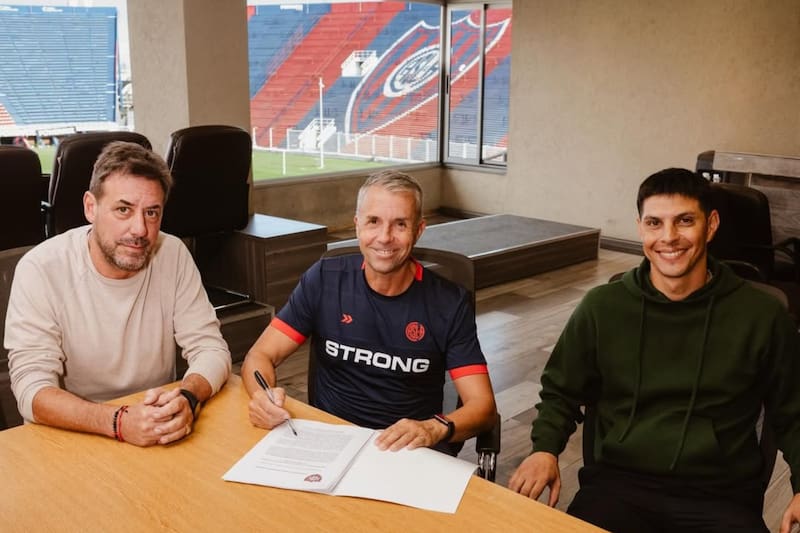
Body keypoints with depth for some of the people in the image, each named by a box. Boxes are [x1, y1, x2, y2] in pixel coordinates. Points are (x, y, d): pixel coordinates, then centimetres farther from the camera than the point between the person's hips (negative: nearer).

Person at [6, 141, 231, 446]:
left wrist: (186, 399, -27)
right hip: (73, 438, -2)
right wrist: (119, 421, -33)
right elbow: (32, 389, -17)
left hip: (161, 441, 2)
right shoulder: (40, 269, -13)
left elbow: (211, 349, -5)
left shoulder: (173, 255, -5)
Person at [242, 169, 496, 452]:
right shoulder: (324, 280, 0)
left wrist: (436, 428, -29)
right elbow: (260, 356, 1)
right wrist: (262, 396, -23)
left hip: (412, 450, 1)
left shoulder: (450, 303, -4)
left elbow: (483, 405, -7)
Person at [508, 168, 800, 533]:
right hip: (617, 482, 0)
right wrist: (546, 448, -4)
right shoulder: (601, 307, 3)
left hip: (720, 495, 0)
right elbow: (561, 392, 14)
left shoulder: (762, 317, 1)